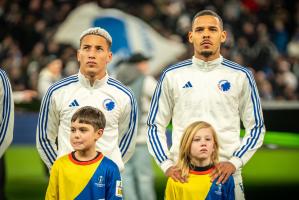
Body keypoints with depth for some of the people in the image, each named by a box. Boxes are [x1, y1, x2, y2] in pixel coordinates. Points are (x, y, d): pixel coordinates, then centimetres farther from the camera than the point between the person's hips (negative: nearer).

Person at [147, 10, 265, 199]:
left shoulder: (241, 76, 4)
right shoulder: (172, 75, 5)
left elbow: (256, 128, 6)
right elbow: (155, 126, 8)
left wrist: (234, 162, -7)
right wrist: (167, 165, -5)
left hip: (224, 173, 0)